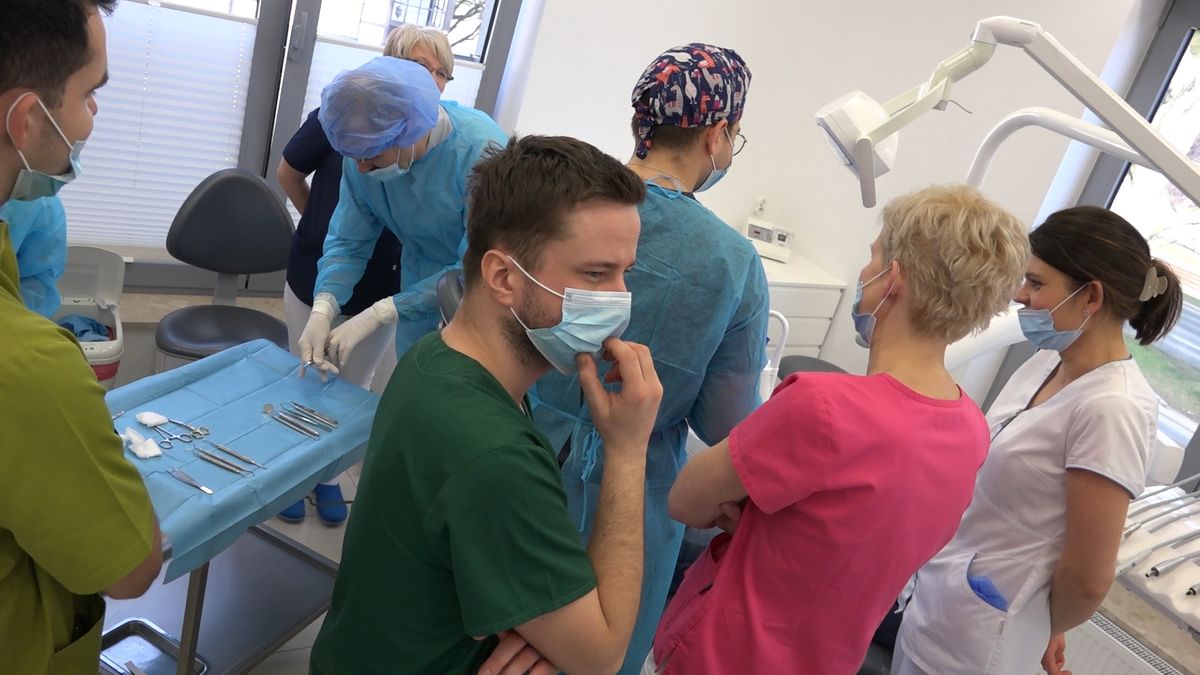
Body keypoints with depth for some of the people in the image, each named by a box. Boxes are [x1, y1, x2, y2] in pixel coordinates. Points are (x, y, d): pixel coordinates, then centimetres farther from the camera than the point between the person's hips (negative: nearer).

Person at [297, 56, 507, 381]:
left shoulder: (482, 150, -30)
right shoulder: (366, 149, -13)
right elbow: (347, 241, -7)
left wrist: (379, 314, -33)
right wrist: (322, 309, -25)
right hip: (420, 290, 5)